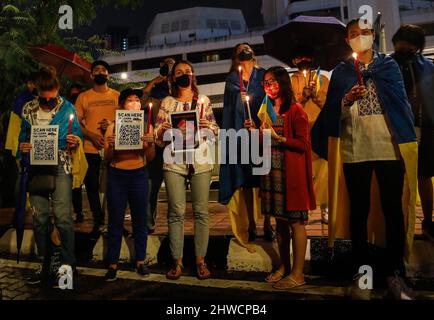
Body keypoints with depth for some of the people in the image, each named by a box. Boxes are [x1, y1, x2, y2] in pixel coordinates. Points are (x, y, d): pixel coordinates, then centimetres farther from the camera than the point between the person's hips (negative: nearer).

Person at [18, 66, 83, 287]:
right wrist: (23, 147, -6)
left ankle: (67, 264, 5)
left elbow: (77, 137, 5)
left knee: (62, 216, -7)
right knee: (40, 217, 8)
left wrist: (75, 142, -17)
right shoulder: (28, 109, 8)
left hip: (60, 167, -3)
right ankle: (44, 265, 21)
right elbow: (22, 137, 15)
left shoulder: (67, 108, 1)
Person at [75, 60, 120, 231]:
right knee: (92, 187, 7)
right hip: (90, 149, 1)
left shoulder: (117, 95, 8)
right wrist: (91, 135, -12)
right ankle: (98, 221, 23)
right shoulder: (83, 97, 7)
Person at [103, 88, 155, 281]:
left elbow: (150, 158, 2)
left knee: (140, 220, 5)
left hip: (139, 175, 1)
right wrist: (110, 146, -17)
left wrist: (150, 144, -16)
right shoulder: (112, 127, 4)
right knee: (115, 221, 3)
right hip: (116, 176, 0)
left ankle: (140, 261, 19)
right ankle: (113, 264, 14)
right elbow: (106, 158, 3)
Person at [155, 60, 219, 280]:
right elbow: (157, 134, 9)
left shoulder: (203, 100, 10)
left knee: (201, 211, 1)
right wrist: (162, 129, -12)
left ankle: (201, 260, 13)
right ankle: (177, 261, 12)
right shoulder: (167, 102, 12)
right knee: (176, 212, 1)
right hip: (174, 161, 1)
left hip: (200, 160, 0)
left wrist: (208, 126, -12)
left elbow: (215, 130, 9)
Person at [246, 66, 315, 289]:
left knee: (296, 221, -1)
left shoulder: (295, 110, -4)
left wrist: (277, 137, -15)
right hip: (272, 170, 7)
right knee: (279, 220, 11)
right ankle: (284, 266, 22)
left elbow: (303, 144, -9)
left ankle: (297, 273, 7)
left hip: (291, 172, -7)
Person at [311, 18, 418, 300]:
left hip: (390, 148, 0)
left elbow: (401, 101, 9)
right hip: (355, 151, 0)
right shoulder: (341, 72, 13)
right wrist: (347, 100, -13)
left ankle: (395, 272, 14)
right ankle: (362, 272, 14)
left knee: (394, 210, 2)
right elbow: (333, 113, 7)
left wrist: (407, 138, -1)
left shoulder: (389, 65, 14)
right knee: (359, 210, 4)